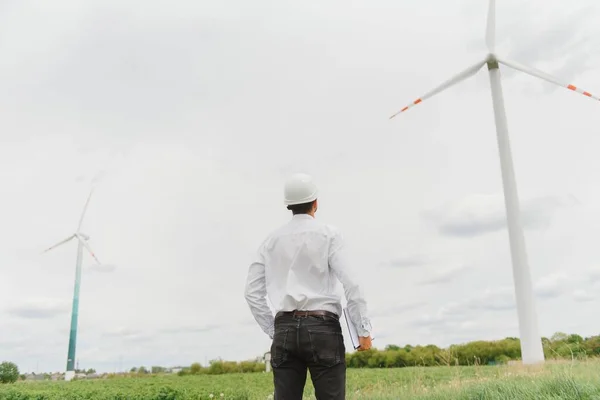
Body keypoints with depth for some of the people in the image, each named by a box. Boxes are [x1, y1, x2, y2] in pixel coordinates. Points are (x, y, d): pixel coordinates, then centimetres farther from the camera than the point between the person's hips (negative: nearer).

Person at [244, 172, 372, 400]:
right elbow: (351, 283, -9)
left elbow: (252, 292, 10)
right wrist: (364, 330, -4)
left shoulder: (272, 240, 11)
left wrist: (274, 331, 15)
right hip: (322, 328, -3)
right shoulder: (328, 234, 0)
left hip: (285, 329, 4)